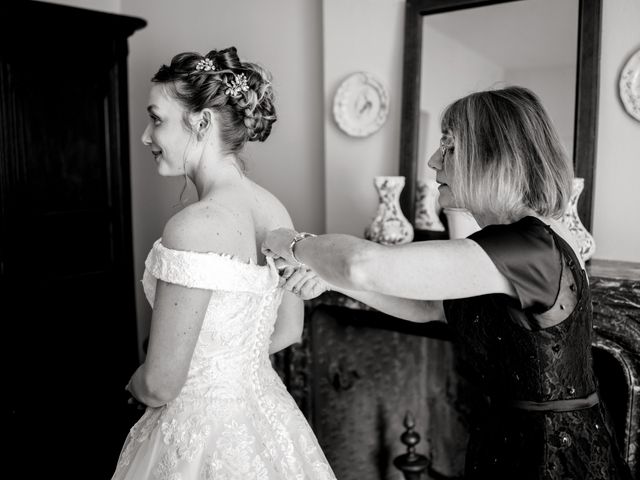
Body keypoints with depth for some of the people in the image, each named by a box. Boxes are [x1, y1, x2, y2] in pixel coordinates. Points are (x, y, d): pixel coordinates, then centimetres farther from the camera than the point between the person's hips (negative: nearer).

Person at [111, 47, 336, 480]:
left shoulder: (195, 226, -26)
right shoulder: (274, 209, -4)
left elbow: (160, 384, -19)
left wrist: (135, 385, 2)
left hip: (204, 434, -7)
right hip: (267, 418, 7)